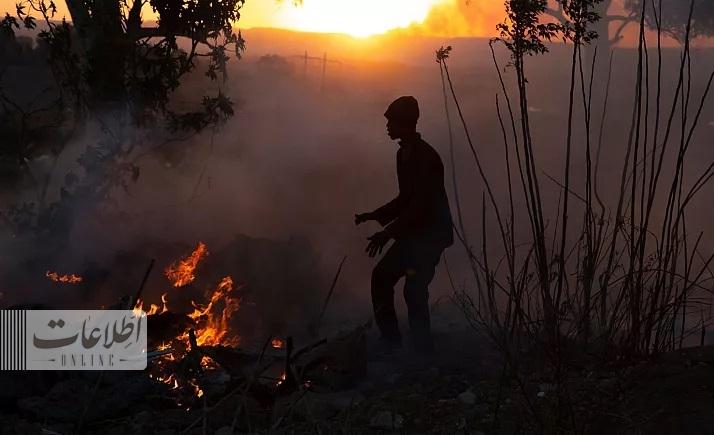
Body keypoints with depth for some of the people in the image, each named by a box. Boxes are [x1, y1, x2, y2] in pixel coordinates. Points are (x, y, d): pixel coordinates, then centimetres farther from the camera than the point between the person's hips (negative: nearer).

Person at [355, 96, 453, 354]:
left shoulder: (425, 157, -19)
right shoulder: (404, 154, 11)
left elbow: (421, 205, -23)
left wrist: (388, 232, -23)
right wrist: (374, 216, 13)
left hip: (431, 234, -10)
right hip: (413, 233, 10)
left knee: (414, 289, -16)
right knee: (382, 275, 11)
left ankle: (423, 349, -7)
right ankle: (390, 340, 18)